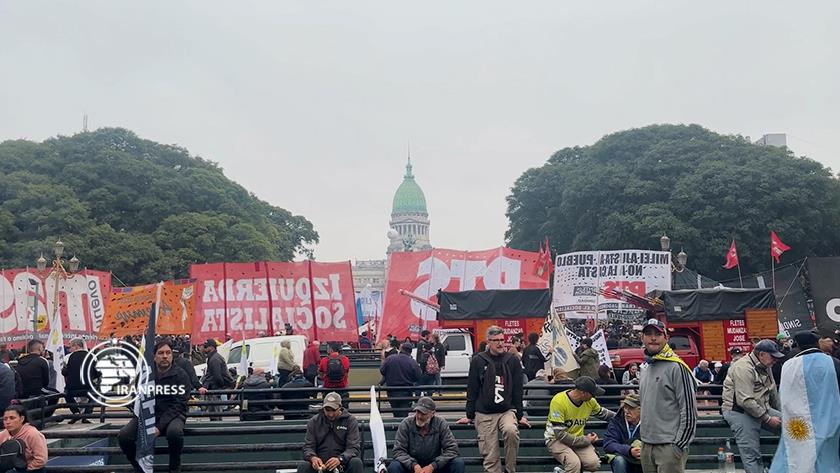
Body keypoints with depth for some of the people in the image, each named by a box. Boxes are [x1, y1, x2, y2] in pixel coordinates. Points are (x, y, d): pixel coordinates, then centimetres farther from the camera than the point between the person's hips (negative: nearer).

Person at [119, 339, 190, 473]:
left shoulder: (180, 375, -6)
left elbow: (178, 405, -13)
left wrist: (160, 426, -24)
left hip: (172, 415, -3)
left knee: (174, 431, -36)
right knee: (124, 436, -21)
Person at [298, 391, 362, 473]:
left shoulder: (350, 420, -2)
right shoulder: (314, 421, 4)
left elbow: (354, 447, -10)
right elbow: (308, 446, 1)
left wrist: (340, 459, -30)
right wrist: (313, 457, -24)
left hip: (342, 462, -1)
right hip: (320, 463, 1)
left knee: (356, 462, -31)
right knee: (302, 466, -27)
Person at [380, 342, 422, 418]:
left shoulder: (389, 359, -7)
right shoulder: (413, 363, -13)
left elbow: (382, 371, -2)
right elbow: (418, 378, -9)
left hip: (391, 391, 3)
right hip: (405, 392, -3)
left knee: (395, 411, 18)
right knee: (403, 413, 3)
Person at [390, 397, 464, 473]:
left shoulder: (440, 423, -10)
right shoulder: (406, 424, -11)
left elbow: (452, 449, -13)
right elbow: (398, 451, -13)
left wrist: (432, 466, -24)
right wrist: (414, 465, -30)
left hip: (435, 467, 1)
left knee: (459, 463, -23)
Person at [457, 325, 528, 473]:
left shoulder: (513, 360, 3)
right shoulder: (478, 361, 1)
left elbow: (517, 390, 7)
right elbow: (472, 390, 5)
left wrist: (520, 415, 7)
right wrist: (469, 415, 6)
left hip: (507, 410, 0)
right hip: (484, 413, 0)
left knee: (511, 431, -30)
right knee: (490, 456, -3)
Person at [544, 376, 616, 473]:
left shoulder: (590, 401, -6)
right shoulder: (558, 401, -24)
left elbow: (602, 413, 19)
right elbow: (560, 434, -24)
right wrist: (585, 440, -17)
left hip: (578, 439, 6)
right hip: (556, 439, -6)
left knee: (594, 464, -20)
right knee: (574, 464, -33)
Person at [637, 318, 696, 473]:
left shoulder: (676, 367, -11)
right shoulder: (644, 369, 14)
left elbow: (689, 411, -13)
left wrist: (679, 445, -14)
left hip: (669, 447, -7)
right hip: (646, 446, 7)